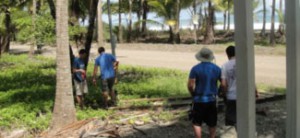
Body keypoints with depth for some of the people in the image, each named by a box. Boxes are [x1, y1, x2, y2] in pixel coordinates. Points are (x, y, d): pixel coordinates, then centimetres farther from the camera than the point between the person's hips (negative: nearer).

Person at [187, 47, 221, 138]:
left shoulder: (195, 69, -9)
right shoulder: (217, 69, 1)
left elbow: (190, 85, -13)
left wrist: (193, 94, 4)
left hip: (199, 100, -3)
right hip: (212, 100, 3)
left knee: (196, 123, 6)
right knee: (212, 124, 12)